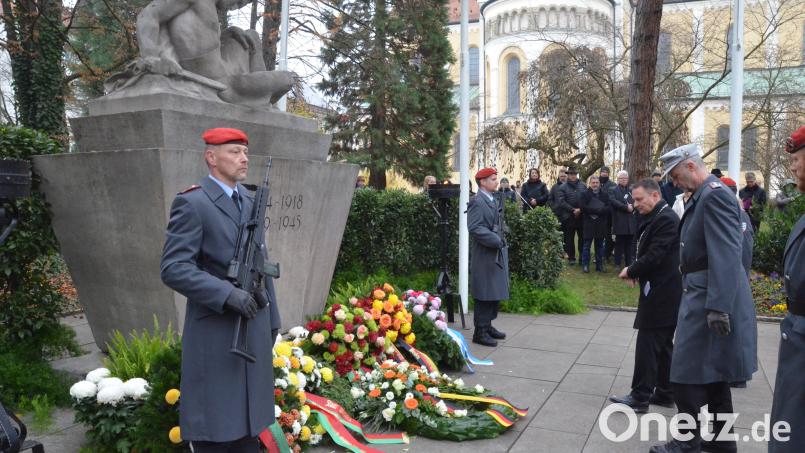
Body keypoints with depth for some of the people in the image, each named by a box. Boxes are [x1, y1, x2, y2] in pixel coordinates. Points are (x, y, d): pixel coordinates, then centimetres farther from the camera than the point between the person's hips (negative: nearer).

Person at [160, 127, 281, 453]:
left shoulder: (250, 201, 11)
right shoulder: (192, 203, -11)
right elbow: (173, 268, -18)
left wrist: (272, 317, 15)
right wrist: (228, 294, -25)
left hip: (254, 327, 7)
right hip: (215, 331, -7)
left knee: (249, 420, 16)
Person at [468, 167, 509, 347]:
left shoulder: (494, 201, 14)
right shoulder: (477, 202, -15)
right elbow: (474, 227, -23)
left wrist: (502, 241, 8)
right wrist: (496, 240, -20)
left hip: (498, 253, 9)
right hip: (485, 256, -9)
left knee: (496, 292, 15)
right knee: (484, 294, -3)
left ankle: (487, 326, 27)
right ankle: (480, 332, 6)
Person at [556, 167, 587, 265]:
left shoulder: (583, 186, 7)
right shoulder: (563, 187, -1)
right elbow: (561, 202, -9)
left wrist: (580, 209, -10)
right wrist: (573, 210, -15)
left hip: (581, 216, 2)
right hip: (568, 217, -2)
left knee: (582, 238, 7)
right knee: (569, 239, 5)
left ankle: (583, 256, 18)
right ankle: (571, 258, 14)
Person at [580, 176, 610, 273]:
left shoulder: (605, 194, 7)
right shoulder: (585, 194, 1)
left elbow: (608, 208, -4)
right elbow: (583, 207, -12)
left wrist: (593, 210, -18)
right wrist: (598, 210, -15)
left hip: (601, 224, 2)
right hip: (589, 223, -2)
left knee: (600, 245, 9)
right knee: (587, 245, 3)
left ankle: (599, 265, 16)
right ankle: (585, 265, 9)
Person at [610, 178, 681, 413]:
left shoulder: (665, 219, -17)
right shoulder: (658, 217, 14)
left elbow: (654, 256, -23)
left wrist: (631, 271, -9)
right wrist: (635, 271, 1)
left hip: (660, 294, -10)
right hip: (662, 292, 10)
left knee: (647, 345, -5)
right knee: (662, 344, 15)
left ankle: (640, 396, 1)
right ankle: (664, 393, 24)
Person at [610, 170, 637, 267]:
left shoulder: (631, 191, 19)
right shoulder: (614, 190, 3)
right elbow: (613, 202, -13)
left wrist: (632, 206, -11)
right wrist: (626, 207, -16)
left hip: (631, 222, 5)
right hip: (620, 222, -5)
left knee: (629, 244, 8)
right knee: (619, 244, -1)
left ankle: (628, 264, 13)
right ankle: (617, 264, 5)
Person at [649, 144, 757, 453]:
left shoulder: (715, 195, -16)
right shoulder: (703, 197, 14)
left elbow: (726, 256, -23)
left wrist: (717, 307, -26)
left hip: (710, 298, -10)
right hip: (702, 295, 10)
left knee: (688, 372, -3)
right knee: (712, 372, 18)